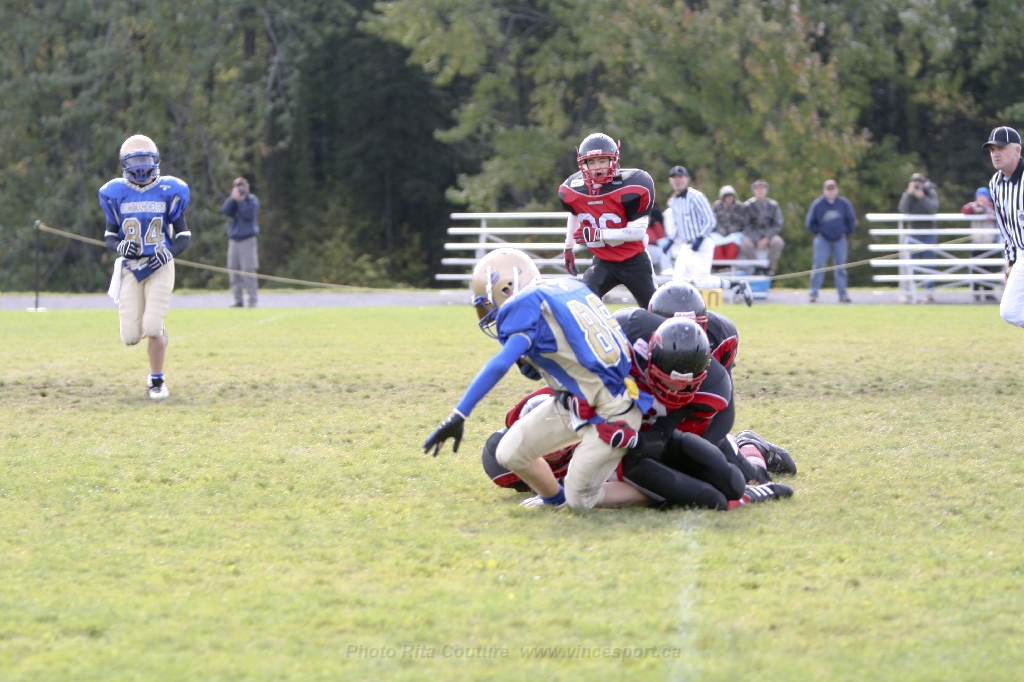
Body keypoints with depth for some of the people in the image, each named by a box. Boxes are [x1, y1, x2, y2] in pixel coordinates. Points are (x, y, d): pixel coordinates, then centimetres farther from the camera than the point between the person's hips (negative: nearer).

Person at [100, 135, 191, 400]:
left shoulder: (169, 192, -1)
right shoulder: (116, 194, 2)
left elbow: (184, 235, 5)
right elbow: (109, 235, 10)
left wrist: (170, 252, -16)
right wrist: (119, 246, -13)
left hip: (160, 267, -2)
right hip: (130, 268, 2)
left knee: (153, 328, -15)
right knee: (131, 337, -5)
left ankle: (157, 381, 7)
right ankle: (156, 331, 32)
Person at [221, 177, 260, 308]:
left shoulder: (252, 200, 0)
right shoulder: (232, 200, 12)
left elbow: (249, 215, -15)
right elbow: (225, 211, -5)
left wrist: (241, 200, -14)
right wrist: (233, 198, -13)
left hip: (247, 239, -5)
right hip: (233, 239, 5)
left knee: (248, 271, -8)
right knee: (233, 270, 2)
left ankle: (252, 300, -5)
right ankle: (238, 300, 8)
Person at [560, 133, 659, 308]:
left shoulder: (632, 187, -24)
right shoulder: (573, 190, -9)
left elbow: (638, 232, -23)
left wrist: (599, 234, -30)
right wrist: (569, 248, 21)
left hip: (634, 261, -2)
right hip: (603, 261, 2)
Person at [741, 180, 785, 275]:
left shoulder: (773, 205, 2)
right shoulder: (748, 205, -1)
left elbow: (777, 225, 1)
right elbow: (746, 225, -4)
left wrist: (767, 238, -15)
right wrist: (757, 240, -17)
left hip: (769, 234, 1)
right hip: (753, 234, -1)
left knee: (778, 242, -34)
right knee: (745, 245, -36)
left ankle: (769, 266, -12)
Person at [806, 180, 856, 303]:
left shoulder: (844, 204, -1)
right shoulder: (818, 204, -4)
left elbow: (851, 220, 11)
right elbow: (810, 222, 7)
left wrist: (846, 232, 4)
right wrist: (818, 232, 0)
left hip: (839, 240, 1)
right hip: (823, 240, -1)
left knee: (841, 267, 2)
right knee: (819, 265, -8)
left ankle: (842, 294, 6)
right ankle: (814, 292, -5)